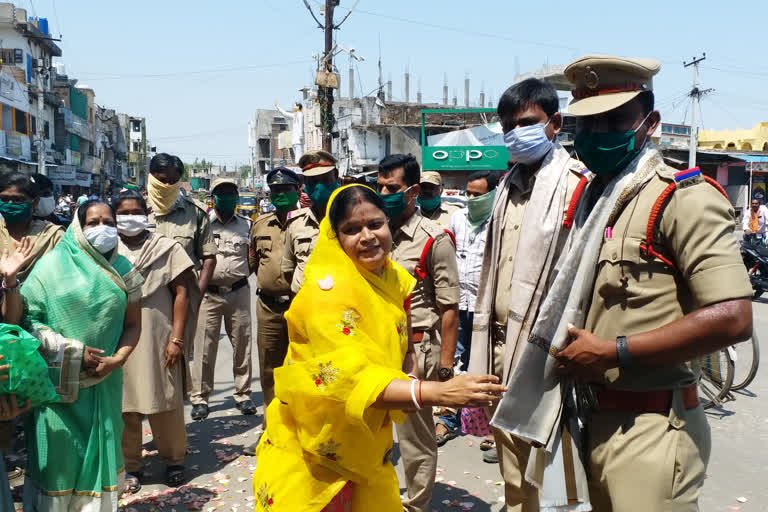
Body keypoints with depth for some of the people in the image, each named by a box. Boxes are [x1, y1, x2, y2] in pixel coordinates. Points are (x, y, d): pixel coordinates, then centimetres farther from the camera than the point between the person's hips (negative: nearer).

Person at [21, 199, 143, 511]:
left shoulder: (123, 271, 5)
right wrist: (72, 351, -14)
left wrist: (116, 360, -11)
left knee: (101, 449, 10)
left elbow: (133, 325, 6)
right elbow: (28, 317, -8)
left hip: (104, 380, 3)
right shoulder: (53, 264, -4)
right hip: (58, 380, -2)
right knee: (59, 453, 4)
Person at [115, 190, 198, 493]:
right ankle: (131, 467, 22)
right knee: (124, 407, 6)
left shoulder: (166, 248, 3)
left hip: (158, 339, -1)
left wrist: (177, 339, -7)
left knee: (165, 405, 5)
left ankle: (174, 460, 23)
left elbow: (181, 293, 0)